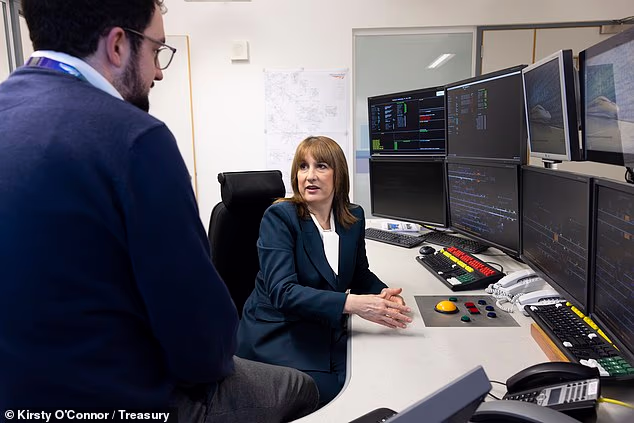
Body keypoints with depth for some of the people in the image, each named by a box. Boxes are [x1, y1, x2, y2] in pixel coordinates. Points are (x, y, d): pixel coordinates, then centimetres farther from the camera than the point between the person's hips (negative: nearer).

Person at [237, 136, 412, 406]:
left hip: (327, 332, 5)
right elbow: (282, 292, -25)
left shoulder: (353, 217, 3)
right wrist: (350, 303, -36)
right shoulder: (279, 217, -14)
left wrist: (383, 293, -8)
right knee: (332, 393, -22)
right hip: (279, 336, -5)